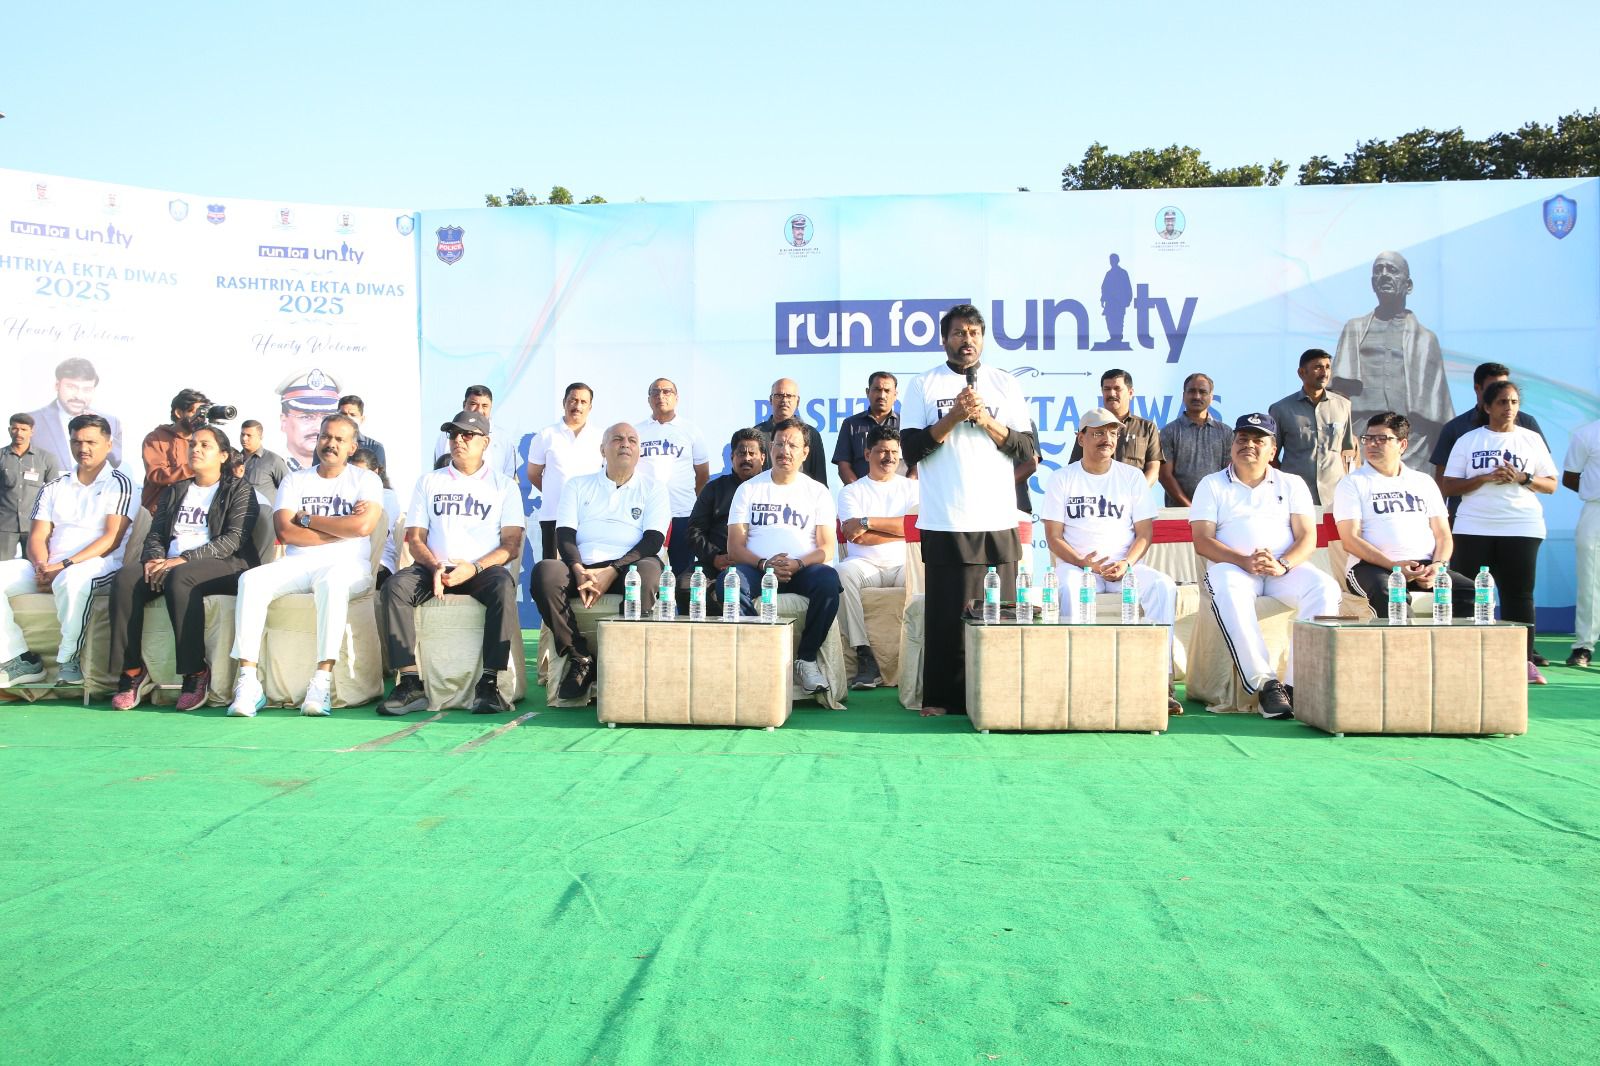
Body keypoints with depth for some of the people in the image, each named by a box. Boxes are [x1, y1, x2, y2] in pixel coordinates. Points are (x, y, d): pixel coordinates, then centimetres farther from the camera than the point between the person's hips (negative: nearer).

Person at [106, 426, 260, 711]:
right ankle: (131, 670, -25)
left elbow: (234, 539, -5)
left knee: (179, 578, -38)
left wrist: (184, 559, -18)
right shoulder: (173, 492, 28)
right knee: (125, 578, -27)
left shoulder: (239, 490, 10)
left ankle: (196, 672, -32)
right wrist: (154, 558, -7)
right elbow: (155, 534, 19)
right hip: (170, 563, 5)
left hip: (223, 565, -5)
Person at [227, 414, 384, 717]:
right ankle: (248, 682, -29)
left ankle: (322, 681, -40)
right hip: (297, 565, 3)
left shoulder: (366, 480, 8)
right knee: (251, 580, -25)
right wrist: (341, 530, -5)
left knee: (333, 581, -38)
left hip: (346, 565, -3)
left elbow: (363, 525, -12)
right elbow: (286, 532, 0)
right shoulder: (294, 480, 16)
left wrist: (307, 518, -2)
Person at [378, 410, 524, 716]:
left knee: (503, 585, -36)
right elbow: (415, 538, 11)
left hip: (482, 569, -2)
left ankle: (489, 683, -36)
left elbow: (512, 545, 2)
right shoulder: (429, 482, 19)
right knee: (395, 586, -28)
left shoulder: (504, 485, 13)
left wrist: (474, 568, -15)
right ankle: (410, 682, -30)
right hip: (435, 568, 2)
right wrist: (436, 567, -10)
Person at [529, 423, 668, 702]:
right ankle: (580, 659, -21)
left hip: (627, 567, -2)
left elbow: (653, 540, 0)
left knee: (648, 570, -37)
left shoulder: (653, 488, 14)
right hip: (581, 566, 2)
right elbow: (564, 534, 7)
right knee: (545, 572, -30)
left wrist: (611, 572, -15)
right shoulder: (578, 486, 20)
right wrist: (579, 571, -15)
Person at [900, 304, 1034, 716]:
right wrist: (953, 417, -10)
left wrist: (985, 419, -6)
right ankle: (941, 697, 9)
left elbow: (1025, 449, 7)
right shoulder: (923, 385, 7)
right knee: (945, 614, 0)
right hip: (944, 523, -2)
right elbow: (911, 450, -1)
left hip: (997, 522, 2)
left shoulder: (1005, 385, 12)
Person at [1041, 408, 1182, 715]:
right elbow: (1054, 537, 1)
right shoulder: (1061, 479, 6)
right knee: (1069, 588, -37)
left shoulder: (1132, 477, 11)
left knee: (1163, 586, -28)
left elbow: (1144, 533, 6)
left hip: (1124, 565, 2)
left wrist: (1126, 564, -13)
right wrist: (1084, 563, -16)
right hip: (1077, 563, -2)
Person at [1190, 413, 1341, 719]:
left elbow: (1307, 537, 5)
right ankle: (1264, 683, -38)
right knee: (1228, 589, -37)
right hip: (1232, 565, -2)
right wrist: (1244, 561, -18)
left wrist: (1282, 564, -18)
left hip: (1286, 567, 2)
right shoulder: (1212, 484, 14)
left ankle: (1297, 683, -32)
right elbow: (1202, 541, 0)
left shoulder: (1292, 484, 19)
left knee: (1325, 588, -29)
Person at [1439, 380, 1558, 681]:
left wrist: (1522, 478, -10)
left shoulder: (1531, 439, 10)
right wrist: (1485, 478, -12)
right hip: (1474, 528, 0)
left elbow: (1551, 485, 8)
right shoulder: (1468, 441, 7)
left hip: (1521, 527, 0)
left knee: (1518, 594, 0)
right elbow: (1449, 486, 2)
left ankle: (1524, 660, 4)